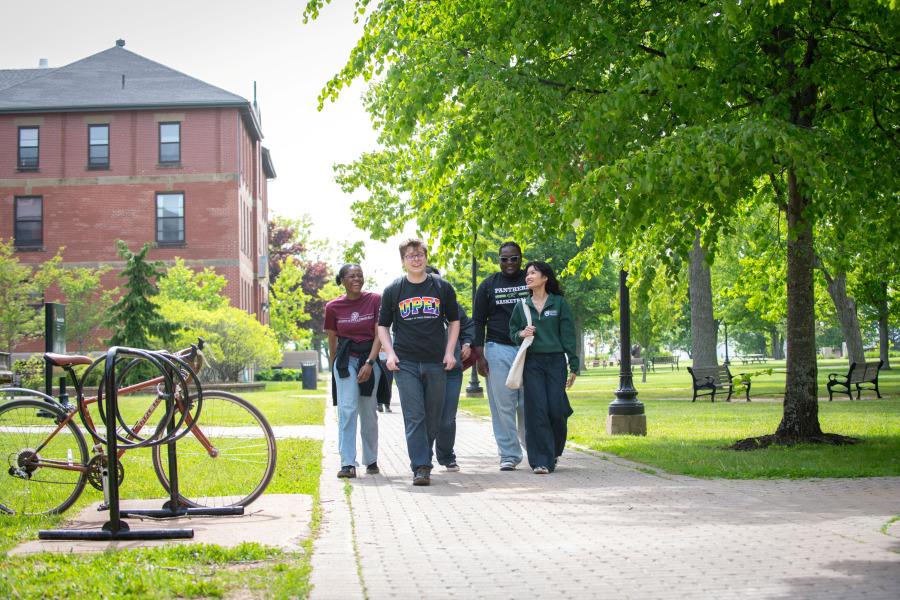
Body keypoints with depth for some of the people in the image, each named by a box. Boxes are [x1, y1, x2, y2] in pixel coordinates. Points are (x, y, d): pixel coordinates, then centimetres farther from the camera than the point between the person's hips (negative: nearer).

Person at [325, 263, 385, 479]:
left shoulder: (374, 300, -2)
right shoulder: (333, 307, 1)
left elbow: (379, 335, -6)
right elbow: (332, 340, 12)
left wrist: (369, 363, -16)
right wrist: (334, 369, 17)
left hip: (370, 359, 0)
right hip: (345, 359, 0)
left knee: (368, 413, 7)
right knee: (347, 410, -14)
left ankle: (371, 460, 23)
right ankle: (348, 463, -18)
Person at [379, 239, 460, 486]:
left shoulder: (443, 288, 7)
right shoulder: (393, 291, 6)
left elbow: (454, 321, 14)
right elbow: (383, 326, 12)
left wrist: (449, 352, 3)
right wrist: (390, 353, -3)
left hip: (436, 363, 1)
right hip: (405, 363, -1)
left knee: (433, 417, 6)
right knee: (414, 417, -9)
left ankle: (425, 455, 24)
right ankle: (420, 467, -10)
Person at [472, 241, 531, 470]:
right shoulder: (488, 285, 9)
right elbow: (478, 321, 9)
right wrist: (479, 356, 1)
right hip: (498, 350, 0)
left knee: (529, 404, -3)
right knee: (503, 405, -1)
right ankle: (509, 454, 5)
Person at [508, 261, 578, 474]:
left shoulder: (559, 303, 5)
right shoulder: (522, 306, 10)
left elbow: (568, 336, 3)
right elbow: (512, 332, 18)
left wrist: (574, 366, -2)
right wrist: (521, 334, -6)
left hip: (556, 362, -1)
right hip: (532, 362, 1)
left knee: (556, 410, -5)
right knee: (537, 411, -7)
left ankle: (554, 451, 21)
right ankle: (541, 460, -4)